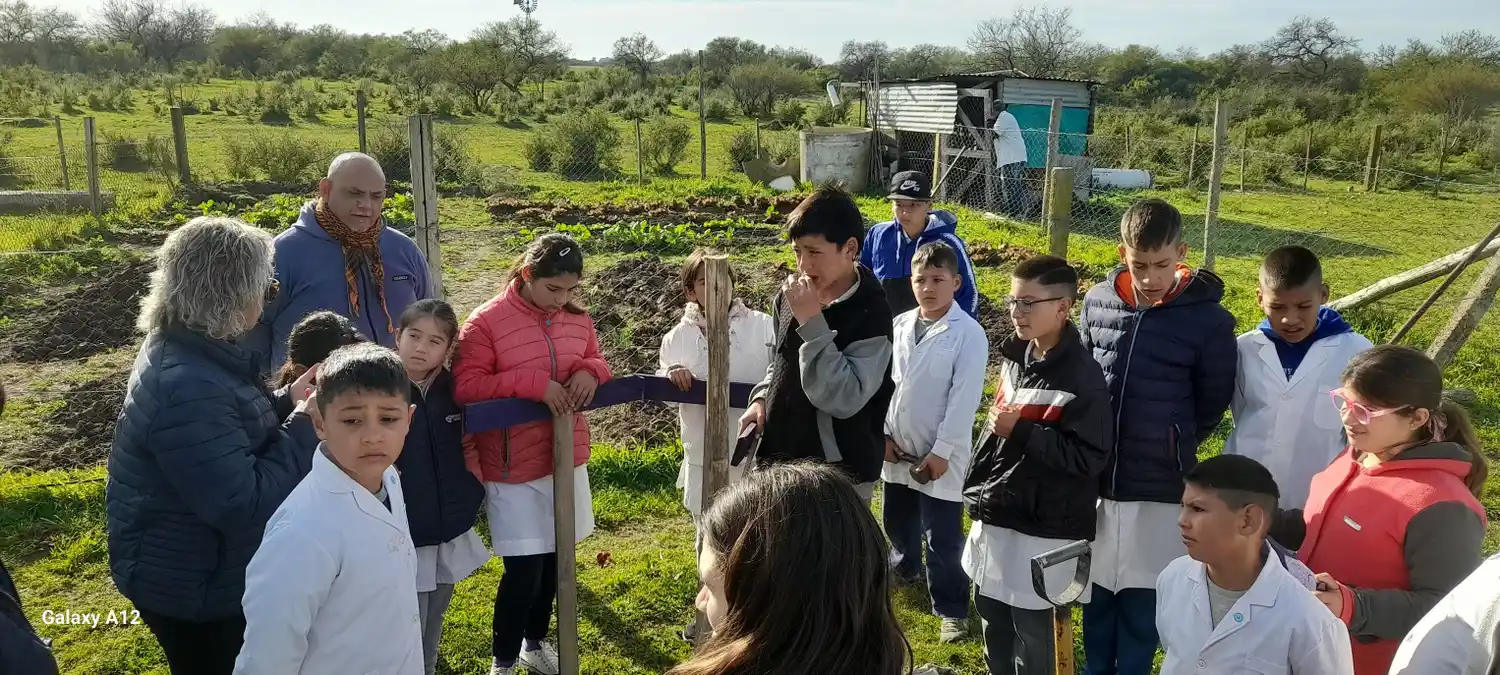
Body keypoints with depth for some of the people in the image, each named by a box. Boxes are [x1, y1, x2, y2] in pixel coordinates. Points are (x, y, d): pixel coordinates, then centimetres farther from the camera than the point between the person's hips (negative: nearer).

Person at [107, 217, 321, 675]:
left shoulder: (187, 349, 0)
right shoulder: (188, 387, -33)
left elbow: (226, 432, 15)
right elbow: (242, 505, -34)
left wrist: (284, 402, 0)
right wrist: (305, 427, -25)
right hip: (191, 588, -10)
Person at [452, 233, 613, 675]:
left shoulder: (577, 318, 1)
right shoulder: (486, 322, -14)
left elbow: (595, 361, 15)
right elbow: (464, 388, -17)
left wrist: (592, 371, -10)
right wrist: (534, 382, -25)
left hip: (567, 457, 5)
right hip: (513, 466, -5)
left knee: (553, 558, 17)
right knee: (524, 568, -3)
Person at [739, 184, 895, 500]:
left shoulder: (871, 314, -19)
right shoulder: (792, 294, 1)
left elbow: (844, 399, -28)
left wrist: (812, 322, -28)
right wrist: (762, 398, 2)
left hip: (838, 476, -7)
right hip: (780, 460, 7)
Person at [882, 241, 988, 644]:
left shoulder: (968, 333, -14)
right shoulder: (900, 325, 3)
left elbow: (965, 398, -16)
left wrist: (941, 450, -16)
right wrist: (884, 432, 3)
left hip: (940, 453, -6)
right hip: (898, 447, 6)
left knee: (942, 538, 0)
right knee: (897, 519, 23)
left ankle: (951, 608, 16)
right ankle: (904, 568, 50)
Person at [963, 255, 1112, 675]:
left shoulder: (1081, 377, -18)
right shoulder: (1014, 357, 6)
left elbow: (1088, 456, -21)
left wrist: (1021, 431, -25)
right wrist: (979, 491, 17)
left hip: (1042, 530, -8)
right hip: (995, 517, 8)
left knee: (1031, 630, 6)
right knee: (993, 617, 20)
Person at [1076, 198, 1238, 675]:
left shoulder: (1209, 319, -11)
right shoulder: (1098, 302, -3)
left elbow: (1212, 404, 2)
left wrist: (1172, 448, 5)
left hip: (1159, 488, -3)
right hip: (1096, 479, 3)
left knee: (1141, 605, 9)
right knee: (1097, 595, 17)